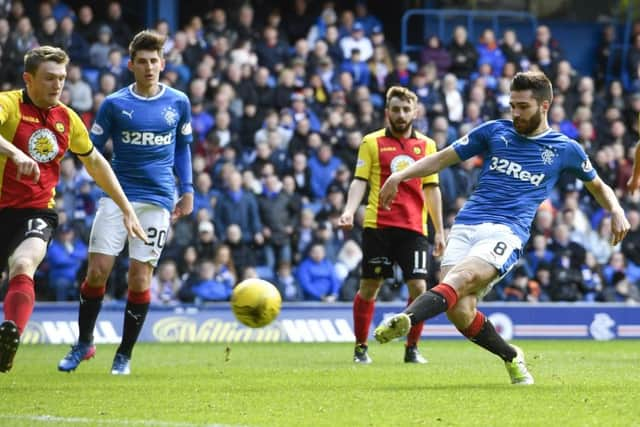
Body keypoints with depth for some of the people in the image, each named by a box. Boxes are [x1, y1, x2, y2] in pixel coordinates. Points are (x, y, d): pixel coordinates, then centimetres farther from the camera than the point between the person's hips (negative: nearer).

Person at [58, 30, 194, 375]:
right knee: (98, 270, -7)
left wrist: (187, 190, 12)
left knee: (139, 278, -3)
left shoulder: (179, 103, 6)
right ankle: (84, 343, 14)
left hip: (157, 199, 0)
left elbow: (183, 148, 18)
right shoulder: (114, 104, 1)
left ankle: (124, 355, 10)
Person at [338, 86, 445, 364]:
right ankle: (361, 348, 14)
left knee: (418, 287, -7)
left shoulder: (426, 145, 12)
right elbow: (360, 181, 0)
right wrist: (349, 211, -17)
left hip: (414, 228, 2)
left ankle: (412, 348, 6)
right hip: (378, 225, -2)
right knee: (369, 287, 2)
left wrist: (439, 231, 11)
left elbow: (431, 189, 14)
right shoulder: (372, 142, 5)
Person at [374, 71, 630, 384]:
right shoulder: (494, 131, 16)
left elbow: (597, 186, 30)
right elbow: (443, 158, 21)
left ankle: (406, 319, -58)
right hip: (466, 226, 3)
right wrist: (401, 175, 7)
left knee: (461, 278, -32)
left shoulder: (565, 149, 14)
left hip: (507, 232, -3)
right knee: (461, 313, -17)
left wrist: (616, 211, 10)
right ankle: (511, 357, 11)